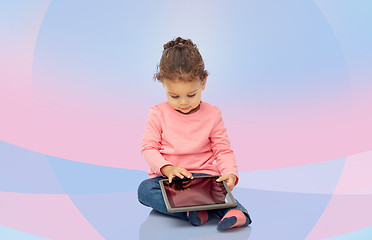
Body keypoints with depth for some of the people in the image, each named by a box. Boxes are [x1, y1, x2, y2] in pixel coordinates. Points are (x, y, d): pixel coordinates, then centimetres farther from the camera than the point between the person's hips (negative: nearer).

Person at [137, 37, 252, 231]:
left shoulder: (212, 115, 1)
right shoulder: (158, 113, 0)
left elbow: (223, 150, 2)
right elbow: (148, 148, -1)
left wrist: (230, 173, -19)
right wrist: (167, 168, -20)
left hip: (203, 174, 0)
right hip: (166, 176, 1)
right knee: (145, 189, -30)